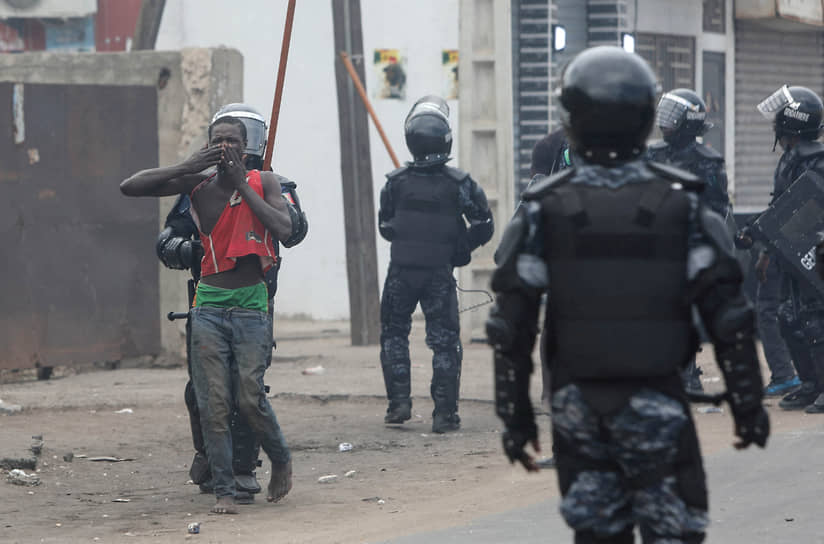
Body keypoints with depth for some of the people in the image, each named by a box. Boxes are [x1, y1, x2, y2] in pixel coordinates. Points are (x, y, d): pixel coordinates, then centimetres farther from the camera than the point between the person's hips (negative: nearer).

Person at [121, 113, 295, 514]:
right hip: (209, 305, 1)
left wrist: (242, 185, -13)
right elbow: (130, 187, -3)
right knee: (213, 403, -4)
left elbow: (284, 231, -15)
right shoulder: (197, 184, 2)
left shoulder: (263, 182, 0)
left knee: (250, 399, -6)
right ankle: (224, 490, 1)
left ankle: (281, 460, 20)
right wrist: (186, 167, -12)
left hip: (252, 305, -1)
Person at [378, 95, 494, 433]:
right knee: (444, 341, 6)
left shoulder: (396, 182, -6)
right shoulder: (458, 184, -9)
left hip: (401, 272, 1)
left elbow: (384, 226, 5)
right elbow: (484, 227, -5)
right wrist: (459, 249, 10)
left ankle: (399, 402, 11)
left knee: (393, 335, 18)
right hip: (440, 274, -1)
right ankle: (444, 413, 2)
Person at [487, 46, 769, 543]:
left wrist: (515, 413, 4)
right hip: (655, 403, -2)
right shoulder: (681, 204, -5)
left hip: (578, 403, 2)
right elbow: (727, 316, -7)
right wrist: (747, 404, 0)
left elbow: (512, 325, -4)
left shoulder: (545, 209, -3)